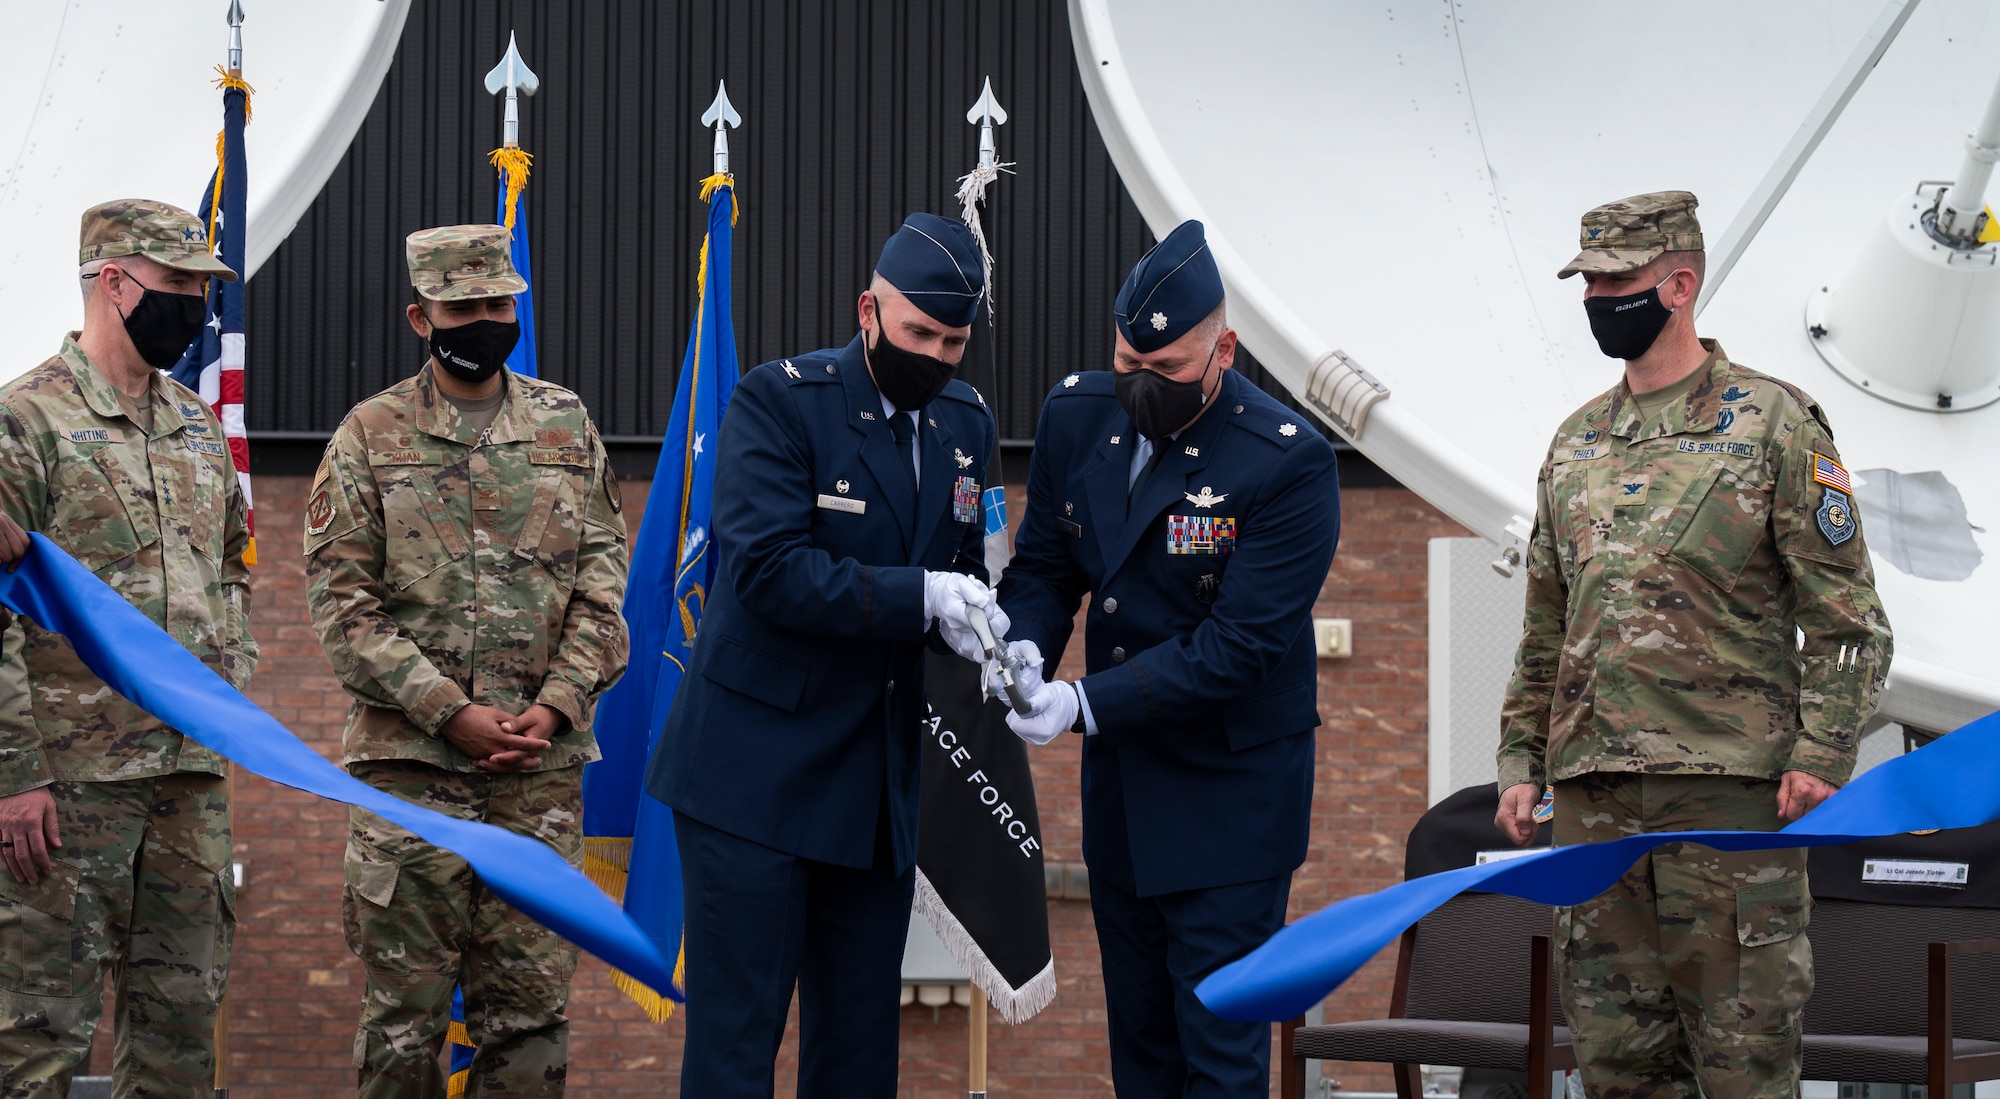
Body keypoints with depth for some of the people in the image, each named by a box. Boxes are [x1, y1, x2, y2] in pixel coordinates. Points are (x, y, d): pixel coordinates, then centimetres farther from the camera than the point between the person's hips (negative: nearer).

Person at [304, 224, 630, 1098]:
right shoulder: (370, 435, 2)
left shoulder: (566, 425, 10)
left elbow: (603, 577, 8)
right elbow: (341, 599, -3)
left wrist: (557, 705, -6)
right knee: (404, 1001, 1)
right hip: (408, 759, -2)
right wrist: (451, 712, -11)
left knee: (531, 996, 3)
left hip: (543, 762, 2)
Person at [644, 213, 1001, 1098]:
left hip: (878, 783, 6)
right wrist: (919, 596, -27)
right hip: (757, 774, -6)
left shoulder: (966, 423, 9)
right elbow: (769, 570, -21)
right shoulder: (778, 402, -11)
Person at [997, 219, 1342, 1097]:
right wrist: (1024, 646, -15)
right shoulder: (1078, 414, -1)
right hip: (1118, 778, 6)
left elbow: (1237, 646, -21)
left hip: (1232, 789, -6)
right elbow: (1043, 564, 9)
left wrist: (1084, 706, -26)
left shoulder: (1289, 463, -19)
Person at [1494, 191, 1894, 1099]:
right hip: (1591, 791, 6)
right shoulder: (1576, 444, 16)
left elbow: (1846, 618, -4)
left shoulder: (1773, 424, -1)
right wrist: (1520, 760, 15)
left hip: (1732, 785, -6)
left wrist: (1821, 755, -13)